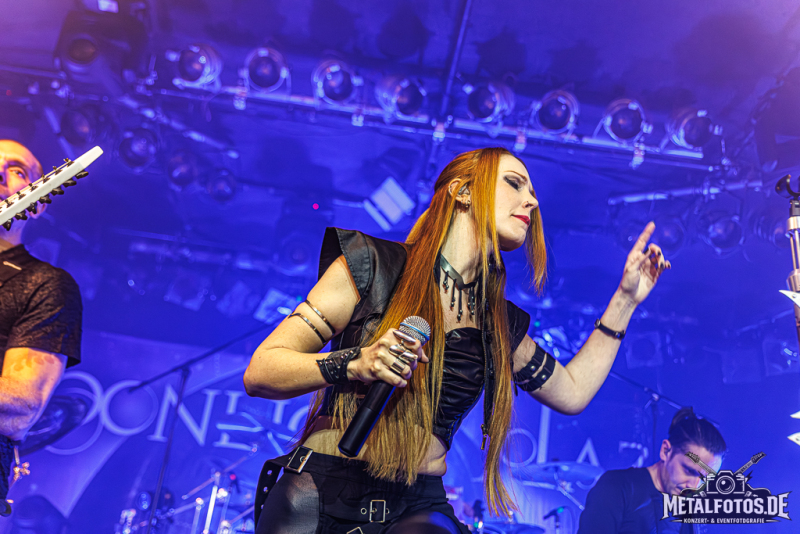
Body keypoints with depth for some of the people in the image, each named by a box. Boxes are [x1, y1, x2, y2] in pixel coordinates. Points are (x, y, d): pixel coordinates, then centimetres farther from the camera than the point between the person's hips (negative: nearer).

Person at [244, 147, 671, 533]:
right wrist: (355, 364, -24)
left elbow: (572, 392, 23)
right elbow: (259, 373, -6)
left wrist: (625, 299, 21)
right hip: (320, 493, -2)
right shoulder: (374, 266, -5)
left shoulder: (501, 325, 10)